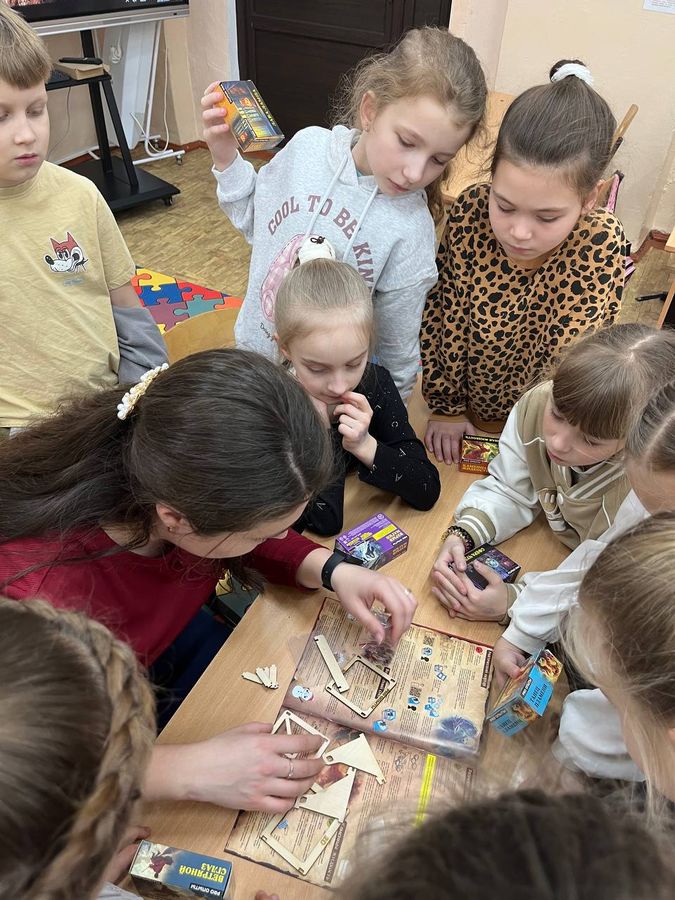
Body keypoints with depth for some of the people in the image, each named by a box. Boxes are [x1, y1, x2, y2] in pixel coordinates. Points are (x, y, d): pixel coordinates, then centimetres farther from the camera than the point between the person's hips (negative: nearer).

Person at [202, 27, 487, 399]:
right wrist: (227, 159, -10)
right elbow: (258, 224, 3)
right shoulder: (308, 146, -15)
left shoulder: (410, 234, -26)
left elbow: (398, 358, -15)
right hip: (252, 351, 5)